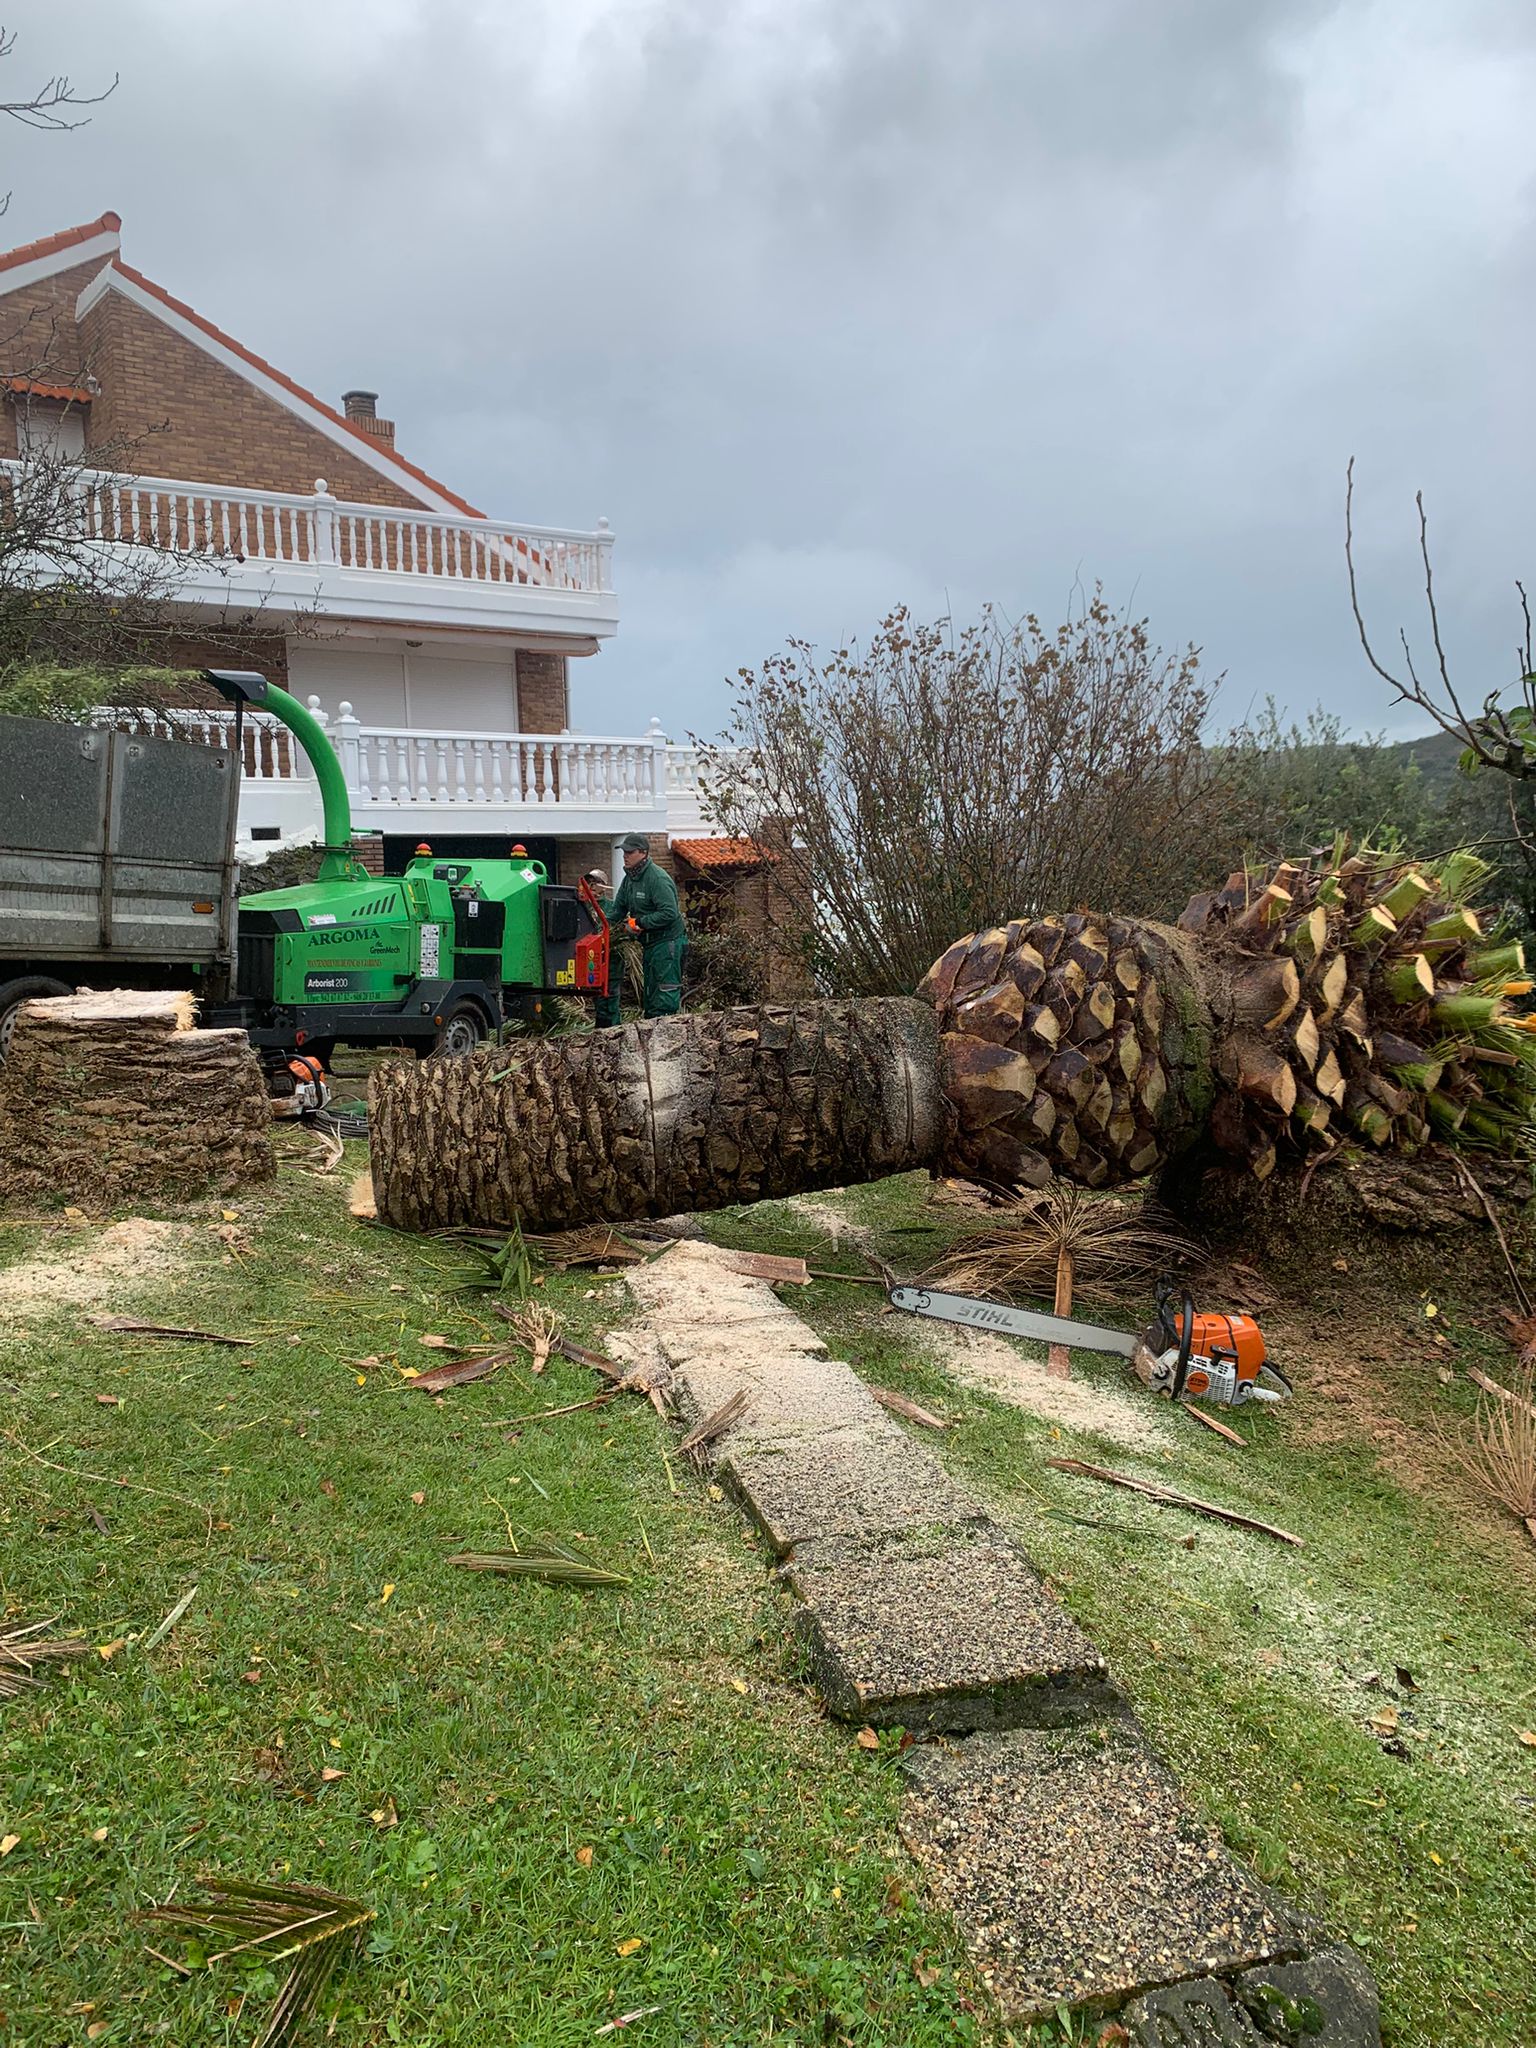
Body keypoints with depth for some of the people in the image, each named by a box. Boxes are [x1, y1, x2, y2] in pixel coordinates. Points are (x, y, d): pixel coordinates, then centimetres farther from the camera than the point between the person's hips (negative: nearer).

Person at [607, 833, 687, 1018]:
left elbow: (669, 913, -27)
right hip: (650, 943, 10)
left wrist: (640, 922, -23)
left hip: (667, 941, -10)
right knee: (650, 990, 16)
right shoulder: (629, 878, 9)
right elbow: (618, 909, 15)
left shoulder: (658, 878, -20)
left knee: (666, 990, -10)